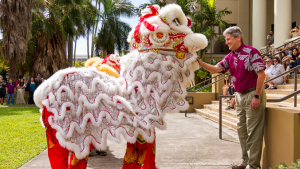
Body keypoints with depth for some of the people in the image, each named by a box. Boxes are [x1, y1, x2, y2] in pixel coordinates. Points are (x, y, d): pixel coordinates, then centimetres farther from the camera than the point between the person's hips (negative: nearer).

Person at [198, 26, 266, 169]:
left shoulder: (251, 52, -10)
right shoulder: (230, 57, 10)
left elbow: (261, 74, -13)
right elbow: (215, 69, 0)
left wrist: (257, 96, -18)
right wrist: (199, 62, -15)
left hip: (253, 94, -8)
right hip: (240, 96, 8)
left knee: (253, 131, -4)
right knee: (242, 130, 12)